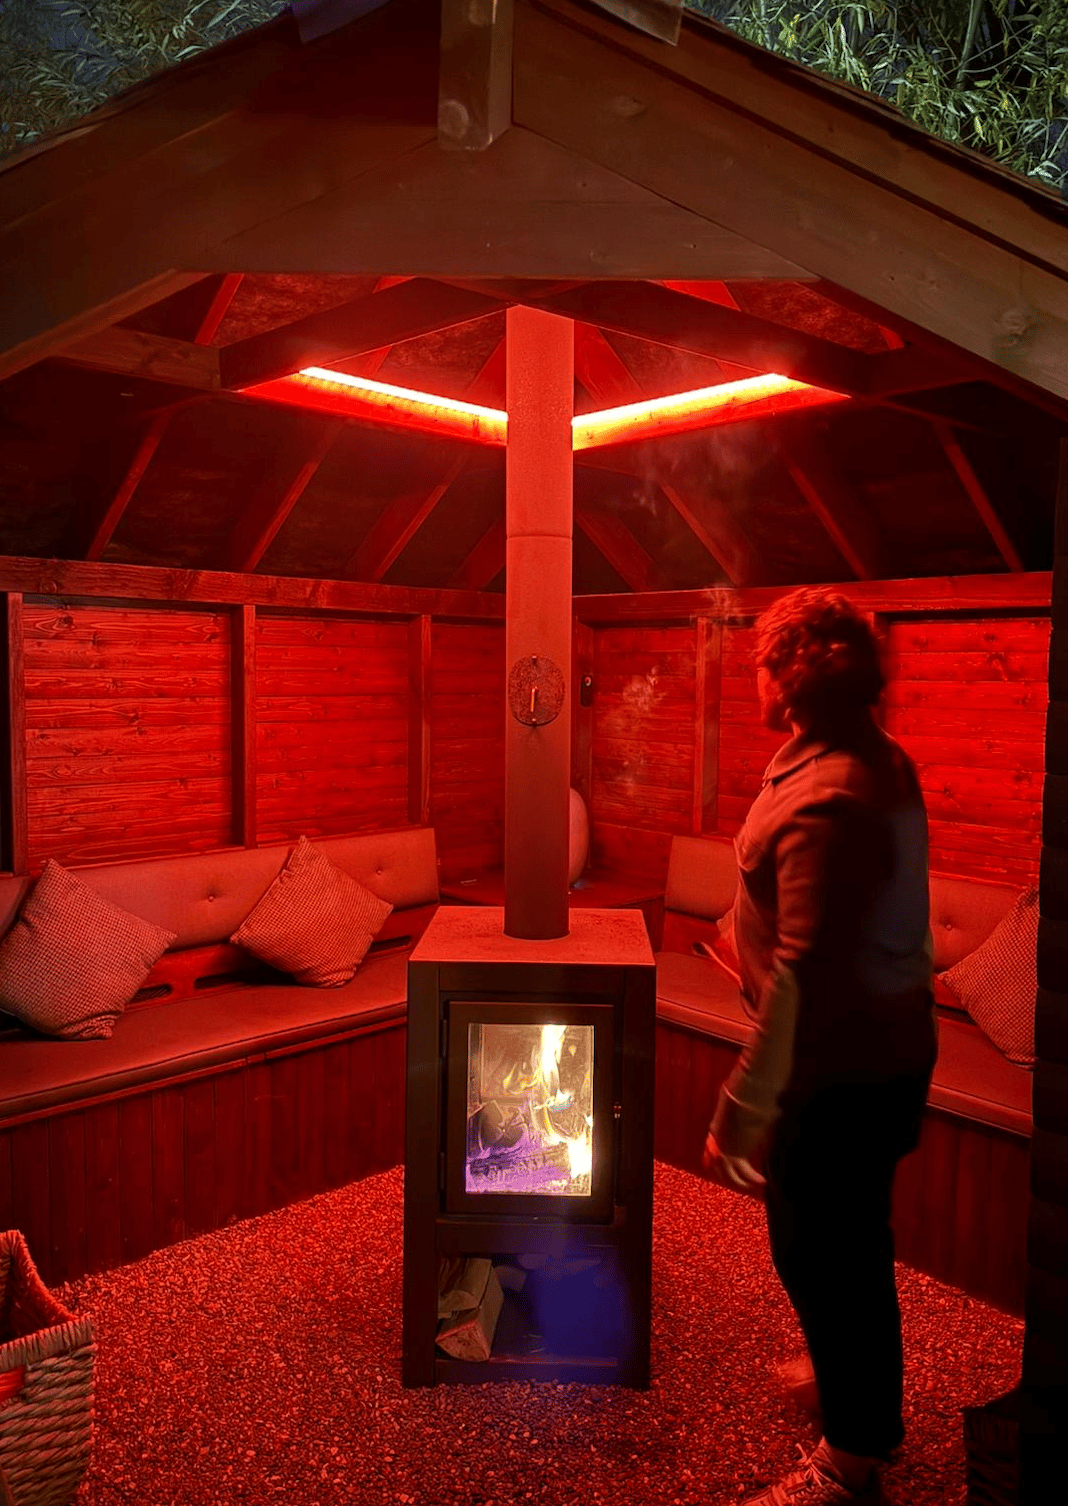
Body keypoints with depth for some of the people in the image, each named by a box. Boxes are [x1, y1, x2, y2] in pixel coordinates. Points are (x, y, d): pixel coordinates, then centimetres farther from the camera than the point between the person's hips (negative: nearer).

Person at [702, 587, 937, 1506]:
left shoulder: (827, 803, -28)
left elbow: (806, 974, -31)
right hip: (885, 1047, 10)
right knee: (847, 1241, 27)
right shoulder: (882, 761, 3)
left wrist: (747, 1105, -26)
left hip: (843, 1068, -10)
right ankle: (854, 1376, 51)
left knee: (826, 1254, 8)